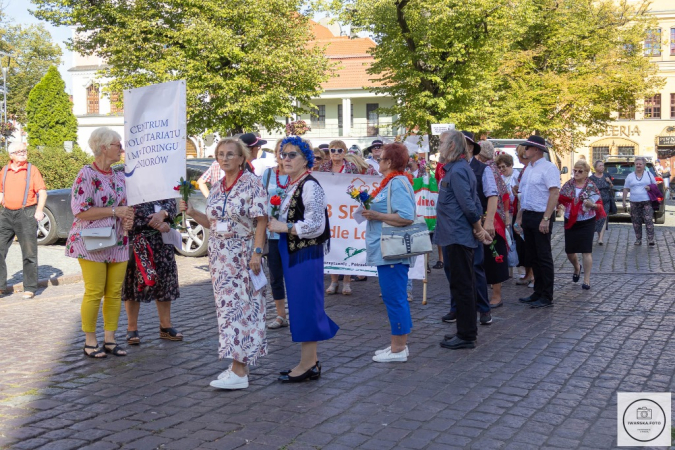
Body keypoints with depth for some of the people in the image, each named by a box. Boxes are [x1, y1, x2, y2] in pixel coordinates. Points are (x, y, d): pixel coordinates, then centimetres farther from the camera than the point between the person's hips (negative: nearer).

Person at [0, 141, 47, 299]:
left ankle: (30, 288, 8)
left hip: (26, 214, -4)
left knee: (29, 253, 0)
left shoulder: (32, 170, 0)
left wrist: (39, 210, -19)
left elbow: (42, 191, -6)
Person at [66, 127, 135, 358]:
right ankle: (90, 342, 9)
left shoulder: (119, 176, 13)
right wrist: (115, 211, -17)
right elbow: (80, 211, -15)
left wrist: (127, 219, 0)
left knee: (115, 293, 6)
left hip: (118, 243, 7)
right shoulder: (86, 175, -10)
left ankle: (110, 340, 16)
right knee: (94, 293, -4)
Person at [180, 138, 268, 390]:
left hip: (242, 255, -7)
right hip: (220, 255, 7)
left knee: (239, 306, -8)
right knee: (227, 307, 8)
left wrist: (256, 252, -19)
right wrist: (191, 213, 3)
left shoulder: (252, 183, -7)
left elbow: (261, 221, -12)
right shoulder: (217, 188, 13)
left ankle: (239, 373, -6)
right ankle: (238, 364, 17)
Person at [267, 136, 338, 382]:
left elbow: (315, 226, -21)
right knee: (299, 307, 13)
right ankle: (311, 361, 22)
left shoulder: (310, 186, -14)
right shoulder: (292, 186, 15)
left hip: (307, 255, -10)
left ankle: (307, 364, 4)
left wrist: (284, 227, -15)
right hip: (292, 254, 10)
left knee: (305, 306, -4)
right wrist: (276, 223, 7)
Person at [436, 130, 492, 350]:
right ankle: (466, 331, 24)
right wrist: (479, 228, 12)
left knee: (462, 285, -4)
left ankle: (466, 336, 4)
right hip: (457, 236, 10)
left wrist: (478, 229, -9)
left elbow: (469, 205, -21)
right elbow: (473, 203, 16)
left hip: (458, 237, -10)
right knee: (464, 284, 15)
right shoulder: (457, 168, 15)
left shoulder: (457, 171, -16)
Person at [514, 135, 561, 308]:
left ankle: (547, 297, 2)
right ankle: (538, 292, 22)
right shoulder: (528, 169, 16)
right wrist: (519, 218, 18)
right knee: (533, 256, 13)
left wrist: (546, 219, -23)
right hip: (527, 216, 9)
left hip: (541, 216, -9)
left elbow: (554, 193, -18)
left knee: (544, 257, -4)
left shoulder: (548, 168, -10)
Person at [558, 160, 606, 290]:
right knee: (569, 251, 10)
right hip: (570, 222, 4)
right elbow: (560, 199, 10)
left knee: (586, 251, -7)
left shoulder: (591, 187, -7)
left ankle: (587, 280, 0)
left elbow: (599, 206, -6)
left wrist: (592, 205, -26)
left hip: (586, 222, -4)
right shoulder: (568, 185, 2)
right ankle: (577, 268, 42)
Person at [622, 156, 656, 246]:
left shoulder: (649, 174, 8)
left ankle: (650, 240, -7)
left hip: (647, 202, -1)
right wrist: (624, 200, 2)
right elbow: (626, 189, 9)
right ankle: (638, 239, 14)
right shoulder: (630, 176, 8)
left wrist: (650, 187, -10)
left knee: (648, 220, -9)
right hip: (634, 203, 2)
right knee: (636, 222, 4)